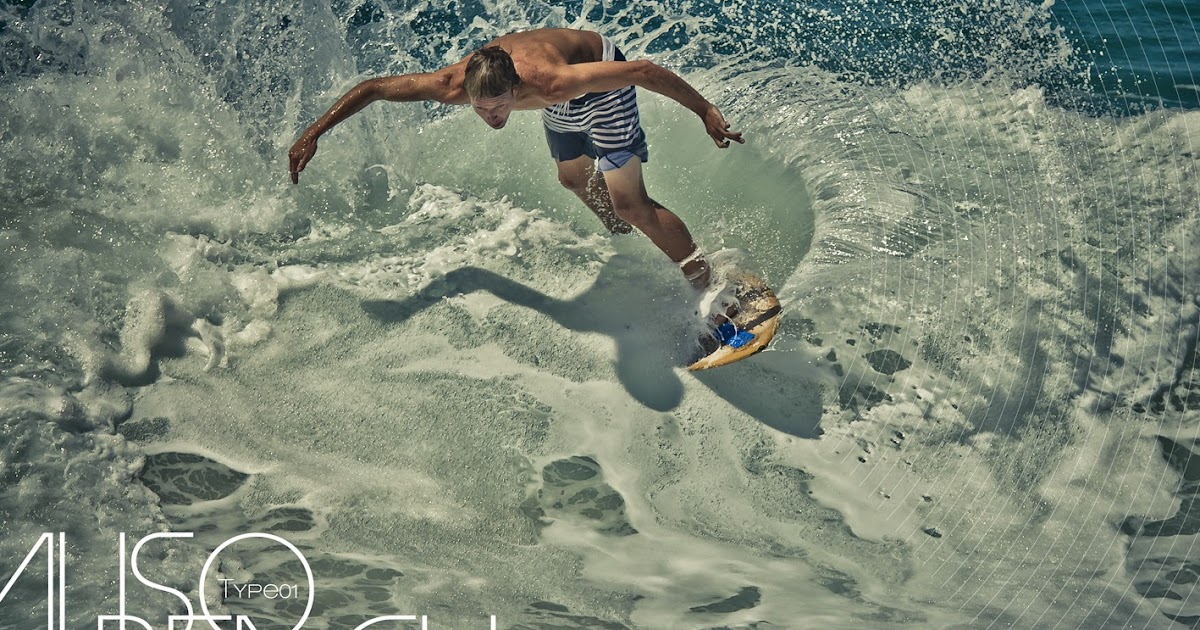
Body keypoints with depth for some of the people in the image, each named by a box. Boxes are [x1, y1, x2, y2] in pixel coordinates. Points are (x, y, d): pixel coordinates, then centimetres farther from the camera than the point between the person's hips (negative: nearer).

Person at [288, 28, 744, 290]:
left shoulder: (548, 82, -46)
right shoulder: (453, 85, -33)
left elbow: (644, 71, -39)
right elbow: (373, 88, -19)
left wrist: (705, 111, -33)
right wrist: (313, 134, -16)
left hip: (603, 82, -6)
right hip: (562, 107, 6)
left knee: (630, 203, -16)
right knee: (574, 180, 25)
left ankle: (715, 288, -6)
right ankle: (622, 237, 56)